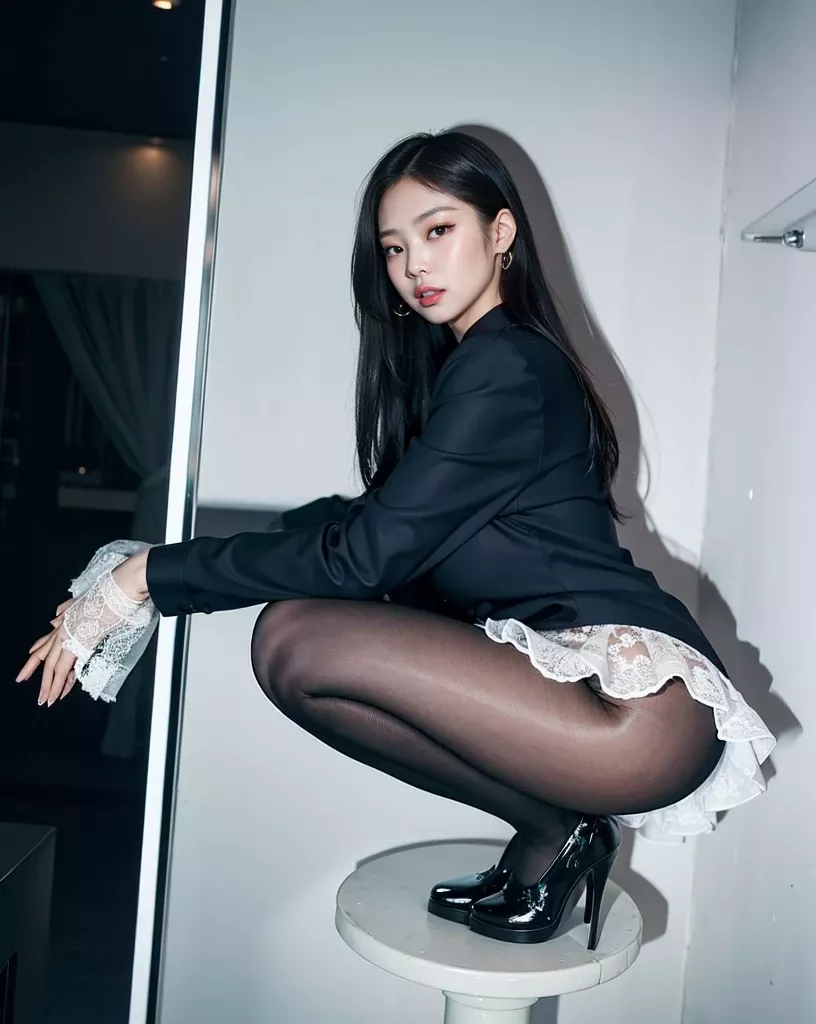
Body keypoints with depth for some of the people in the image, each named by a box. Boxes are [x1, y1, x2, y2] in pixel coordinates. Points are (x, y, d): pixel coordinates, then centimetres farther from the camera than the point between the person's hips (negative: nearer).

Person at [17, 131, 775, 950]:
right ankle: (554, 824, 5)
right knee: (295, 633, 4)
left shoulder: (506, 366, -12)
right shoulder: (459, 364, 18)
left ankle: (551, 832, -4)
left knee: (294, 637, -20)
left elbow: (366, 553, -17)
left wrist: (153, 576, -10)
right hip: (574, 670, 10)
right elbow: (375, 523, 13)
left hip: (641, 691, -10)